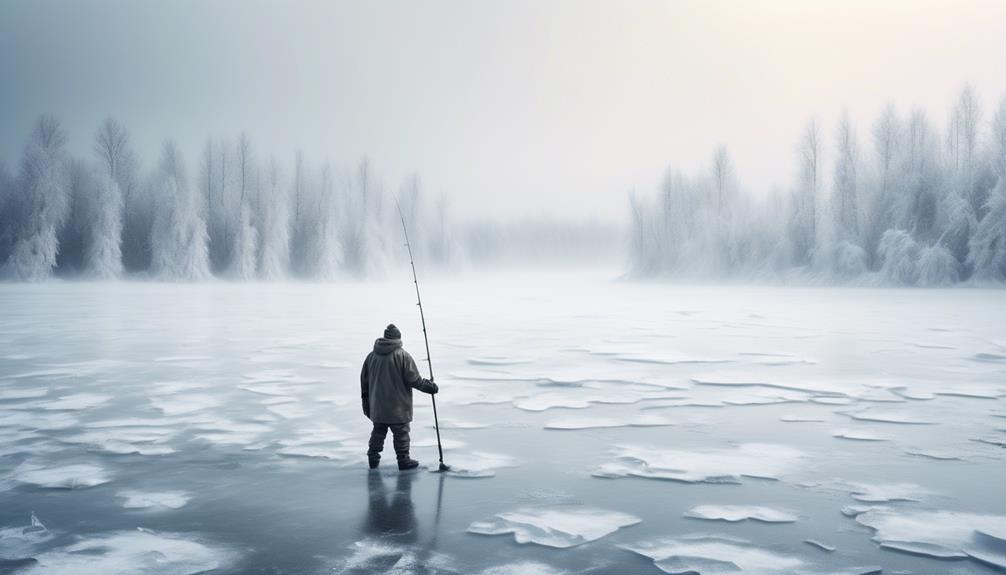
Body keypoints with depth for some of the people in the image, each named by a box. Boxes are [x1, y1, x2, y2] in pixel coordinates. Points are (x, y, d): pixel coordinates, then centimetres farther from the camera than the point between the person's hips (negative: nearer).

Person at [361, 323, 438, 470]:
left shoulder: (372, 356, 4)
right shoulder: (403, 356, -13)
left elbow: (364, 380, 11)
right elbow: (414, 379, -13)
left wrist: (366, 400, 21)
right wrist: (429, 386, 2)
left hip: (377, 407, 5)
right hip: (398, 408, -5)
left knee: (378, 431, 17)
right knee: (401, 433, 5)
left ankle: (373, 458, 21)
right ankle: (403, 460, 10)